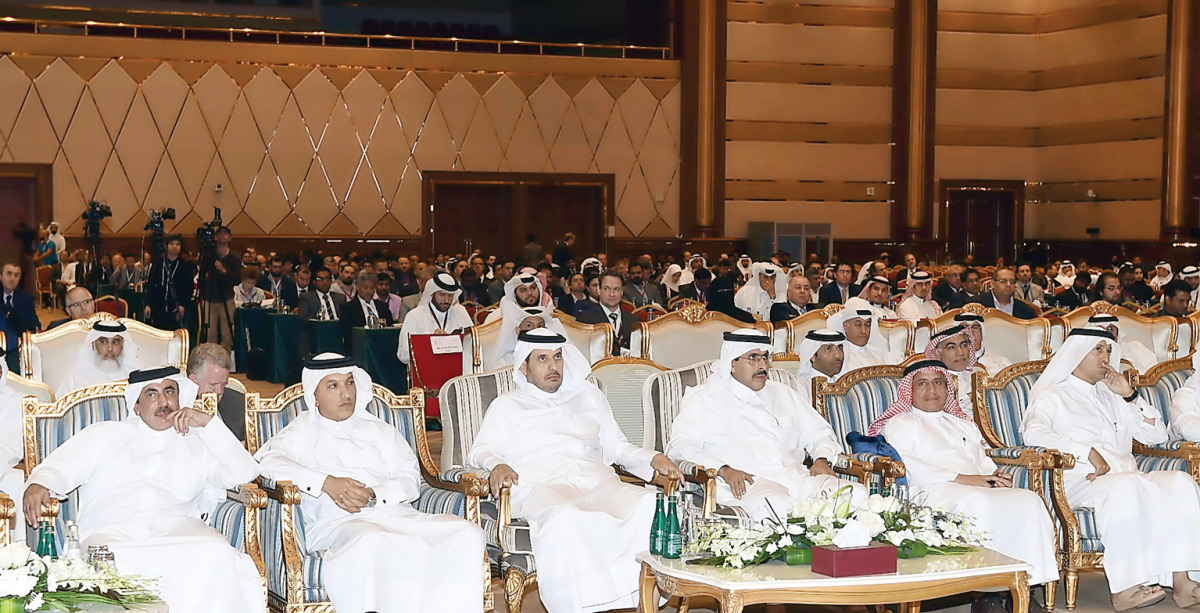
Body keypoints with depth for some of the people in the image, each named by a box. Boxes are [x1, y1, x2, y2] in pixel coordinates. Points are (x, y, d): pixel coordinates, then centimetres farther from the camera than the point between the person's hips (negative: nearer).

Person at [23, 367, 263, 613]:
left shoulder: (197, 443, 27)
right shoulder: (103, 434, 29)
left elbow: (244, 472, 14)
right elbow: (59, 466, 18)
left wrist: (207, 423, 9)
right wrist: (38, 485, -6)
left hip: (176, 530, 1)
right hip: (110, 532, -1)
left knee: (216, 554, -34)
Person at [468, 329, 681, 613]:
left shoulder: (589, 396, 32)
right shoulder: (507, 406, 24)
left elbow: (617, 447, 30)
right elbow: (480, 451, 12)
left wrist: (652, 459, 10)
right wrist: (496, 465, -12)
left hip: (598, 483, 3)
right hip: (541, 487, -3)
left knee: (649, 505, -32)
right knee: (566, 519, -42)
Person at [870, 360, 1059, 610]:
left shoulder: (964, 424, 36)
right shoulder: (900, 424, 16)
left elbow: (985, 462, 26)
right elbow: (908, 467, -3)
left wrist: (996, 476, -1)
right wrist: (960, 478, -13)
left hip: (980, 489, 6)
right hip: (932, 491, -6)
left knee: (1029, 500, -24)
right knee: (977, 502, -39)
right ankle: (988, 594, -37)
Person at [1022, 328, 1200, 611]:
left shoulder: (1114, 397, 32)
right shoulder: (1052, 396, 13)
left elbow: (1157, 435, 26)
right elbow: (1033, 432, -9)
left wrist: (1130, 395, 14)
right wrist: (1088, 452, -17)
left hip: (1129, 480, 6)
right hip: (1080, 481, -6)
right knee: (1126, 485, -38)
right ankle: (1124, 589, -40)